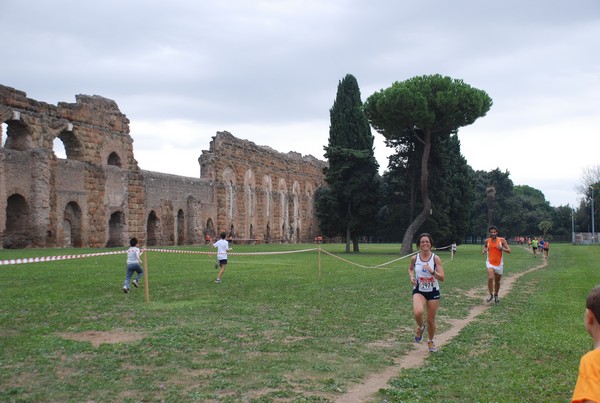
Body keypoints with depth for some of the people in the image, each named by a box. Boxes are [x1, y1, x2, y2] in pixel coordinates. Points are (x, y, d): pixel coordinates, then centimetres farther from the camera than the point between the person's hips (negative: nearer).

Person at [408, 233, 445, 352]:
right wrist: (411, 277, -3)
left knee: (431, 320, 7)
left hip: (433, 291, 0)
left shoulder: (435, 258, -11)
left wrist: (431, 271, -30)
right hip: (419, 290, 0)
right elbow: (410, 269, 17)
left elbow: (442, 278, -14)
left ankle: (430, 341, 36)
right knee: (417, 312, -28)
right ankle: (420, 327, 8)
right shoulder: (415, 258, -6)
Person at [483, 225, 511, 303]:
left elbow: (509, 251, -8)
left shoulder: (502, 240, -6)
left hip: (499, 263, 1)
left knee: (497, 281, 13)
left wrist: (501, 248, -23)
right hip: (490, 262, -1)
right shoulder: (487, 241, -2)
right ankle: (491, 295, -9)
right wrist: (484, 250, -2)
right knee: (490, 278, -23)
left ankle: (496, 295, 35)